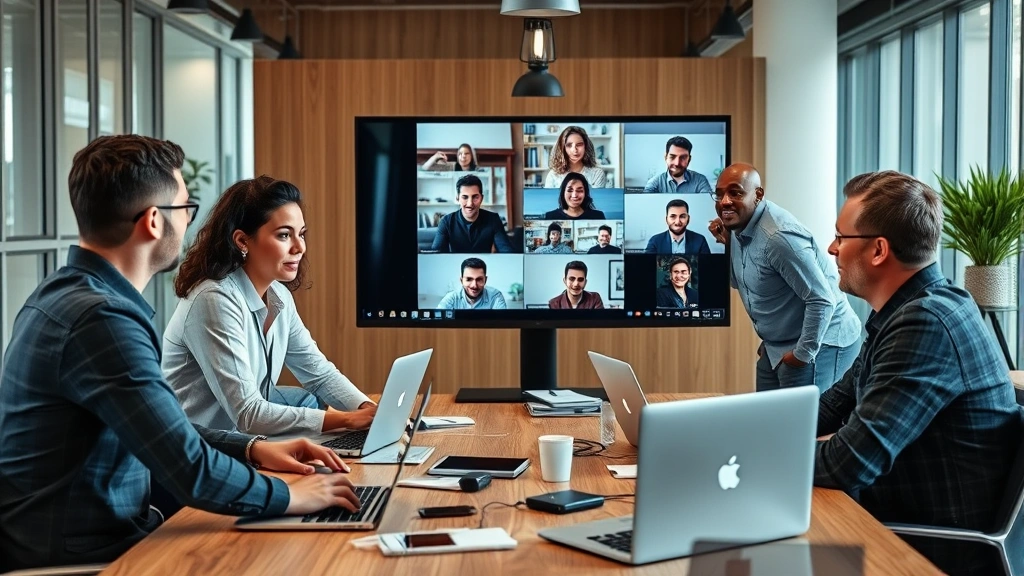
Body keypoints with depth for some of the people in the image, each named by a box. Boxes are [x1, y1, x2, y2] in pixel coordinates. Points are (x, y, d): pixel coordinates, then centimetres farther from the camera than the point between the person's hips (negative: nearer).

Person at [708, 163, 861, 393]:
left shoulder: (778, 236, -28)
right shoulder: (738, 228, 0)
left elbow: (822, 300, -27)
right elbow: (740, 282, 13)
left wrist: (803, 353, -19)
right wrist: (725, 244, -3)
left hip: (819, 342, -9)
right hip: (779, 345, 9)